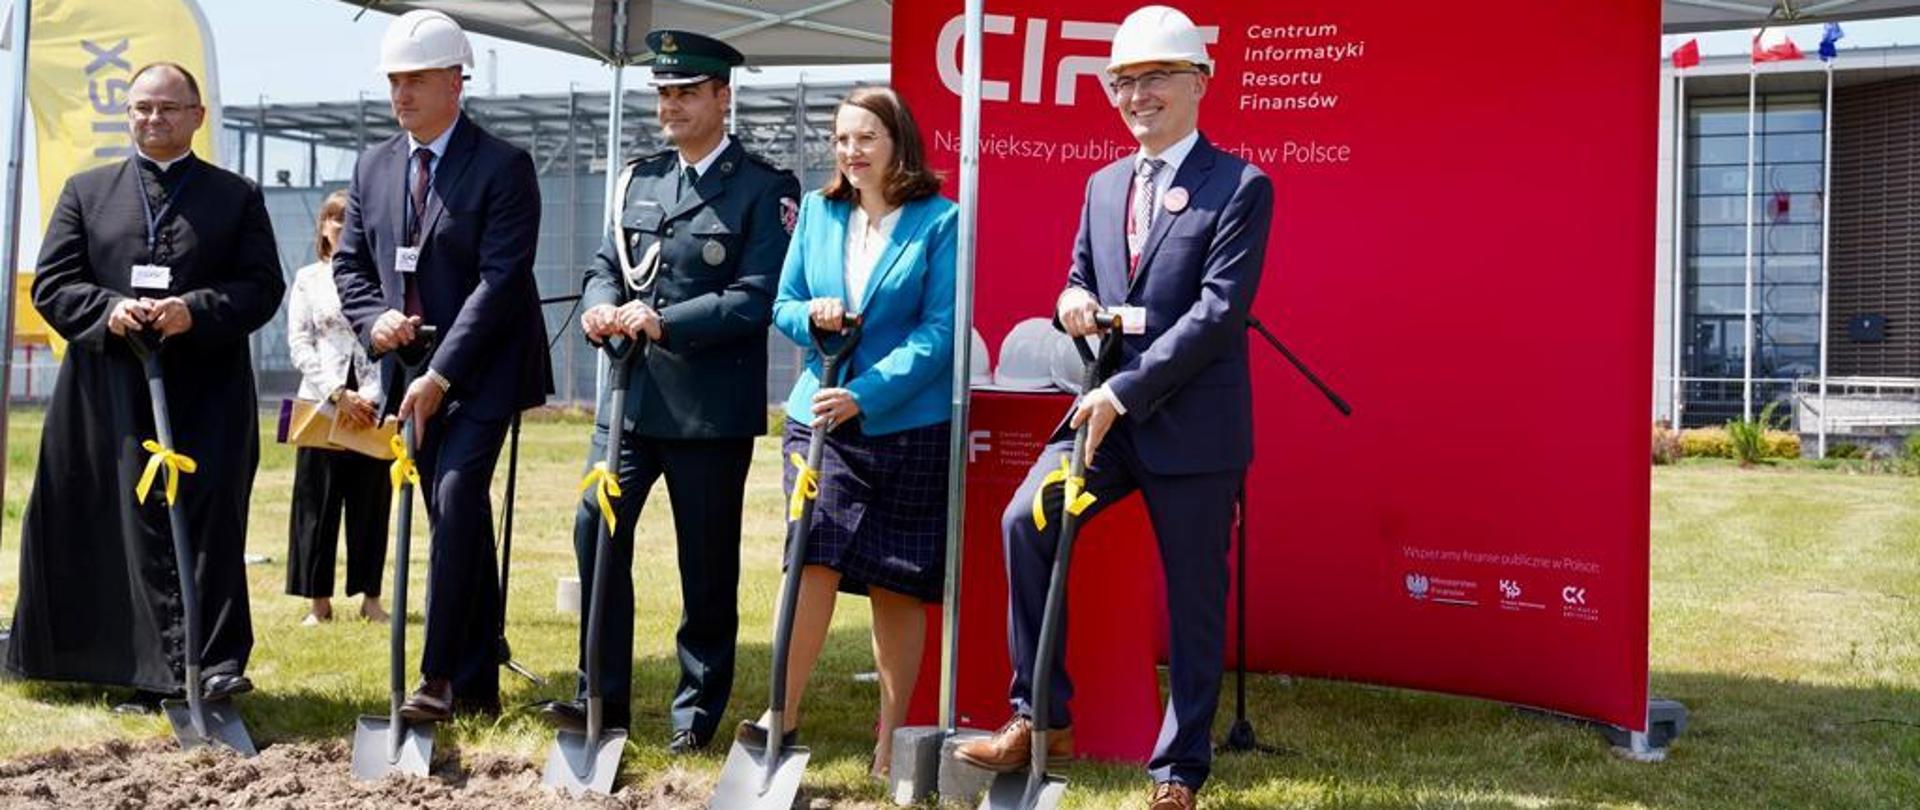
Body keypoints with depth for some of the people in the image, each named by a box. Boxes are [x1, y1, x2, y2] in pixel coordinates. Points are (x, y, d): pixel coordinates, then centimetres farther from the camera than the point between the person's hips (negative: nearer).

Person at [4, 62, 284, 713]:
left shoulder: (238, 196, 11)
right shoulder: (86, 191, 15)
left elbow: (263, 286, 2)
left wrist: (196, 311, -15)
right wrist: (108, 310, -11)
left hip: (208, 395, -1)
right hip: (110, 392, 2)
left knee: (209, 523, -9)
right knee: (137, 525, 0)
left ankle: (216, 665, -11)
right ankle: (157, 671, 6)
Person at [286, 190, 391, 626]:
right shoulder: (307, 279, 9)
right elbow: (299, 344, 2)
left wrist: (367, 398, -12)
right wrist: (338, 394, -10)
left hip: (374, 406, 0)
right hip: (322, 403, 0)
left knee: (371, 503, 3)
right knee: (317, 503, 2)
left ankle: (370, 597, 12)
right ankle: (319, 599, 8)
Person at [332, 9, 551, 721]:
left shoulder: (503, 167, -10)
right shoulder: (374, 165, 10)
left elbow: (499, 280, -17)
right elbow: (349, 262, 15)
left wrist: (441, 375, -21)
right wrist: (374, 319, -7)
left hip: (481, 369, -6)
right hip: (411, 368, 6)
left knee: (456, 501, -19)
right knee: (458, 521, 9)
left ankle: (442, 676, -11)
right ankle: (479, 682, 16)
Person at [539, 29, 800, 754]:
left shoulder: (762, 189, -4)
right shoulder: (640, 179, 15)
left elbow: (756, 297, -13)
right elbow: (607, 263, 14)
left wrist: (663, 321, -20)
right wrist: (600, 307, -9)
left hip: (712, 406, -5)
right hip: (631, 394, 5)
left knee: (707, 563, 4)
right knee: (595, 531, -1)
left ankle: (697, 712, 18)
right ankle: (603, 696, 11)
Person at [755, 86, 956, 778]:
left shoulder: (940, 221, -3)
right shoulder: (817, 211, 10)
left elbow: (939, 331, -10)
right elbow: (783, 305, 14)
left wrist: (865, 396, -19)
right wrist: (812, 316, -10)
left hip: (908, 427, -3)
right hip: (820, 417, 3)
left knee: (896, 585, 5)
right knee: (813, 560, -12)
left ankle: (890, 743, 16)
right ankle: (784, 714, -1)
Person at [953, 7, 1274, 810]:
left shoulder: (1239, 187, -6)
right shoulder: (1103, 185, 14)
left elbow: (1218, 312, -15)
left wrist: (1124, 393, -19)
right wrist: (1074, 302, -5)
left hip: (1192, 423, -5)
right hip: (1107, 409, 5)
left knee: (1194, 598, 4)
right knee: (1026, 520, -16)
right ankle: (1040, 715, -3)